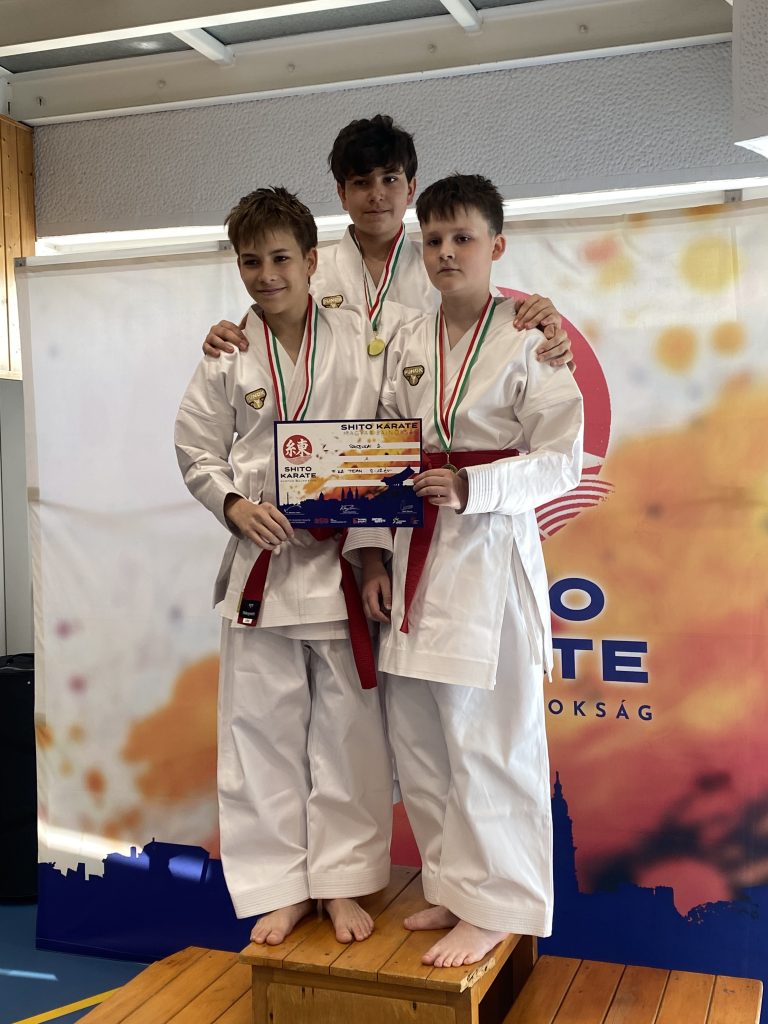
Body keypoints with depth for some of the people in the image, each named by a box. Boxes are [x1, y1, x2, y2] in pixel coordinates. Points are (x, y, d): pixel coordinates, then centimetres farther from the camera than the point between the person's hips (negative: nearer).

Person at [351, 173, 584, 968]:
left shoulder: (528, 341, -6)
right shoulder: (405, 344, 9)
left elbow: (561, 461, -8)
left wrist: (470, 488, -20)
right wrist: (371, 557, 4)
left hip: (489, 552, -6)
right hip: (414, 553, 6)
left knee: (485, 738, -1)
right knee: (415, 734, 11)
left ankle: (494, 908, 16)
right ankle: (452, 885, 29)